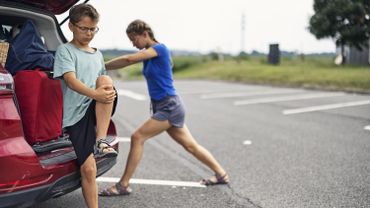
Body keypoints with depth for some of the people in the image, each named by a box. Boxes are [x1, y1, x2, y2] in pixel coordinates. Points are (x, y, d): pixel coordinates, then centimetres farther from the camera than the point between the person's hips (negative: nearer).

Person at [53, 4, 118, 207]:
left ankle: (101, 141, -24)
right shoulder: (65, 50, 0)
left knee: (106, 80, -25)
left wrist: (107, 95, 6)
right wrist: (95, 94, -34)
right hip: (75, 114, -4)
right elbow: (71, 81, -18)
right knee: (88, 168, -9)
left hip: (95, 111, 4)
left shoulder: (98, 55, 18)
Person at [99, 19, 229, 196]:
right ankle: (221, 174, 26)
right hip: (161, 107, 10)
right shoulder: (146, 53, 13)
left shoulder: (159, 48, -15)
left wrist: (102, 67, -18)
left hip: (169, 106, -10)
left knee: (137, 138, -12)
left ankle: (123, 185, -5)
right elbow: (128, 60, 5)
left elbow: (129, 59, -22)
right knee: (190, 145, 15)